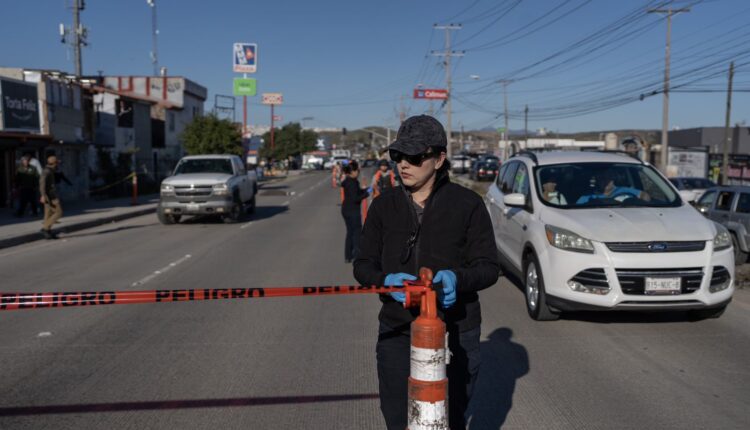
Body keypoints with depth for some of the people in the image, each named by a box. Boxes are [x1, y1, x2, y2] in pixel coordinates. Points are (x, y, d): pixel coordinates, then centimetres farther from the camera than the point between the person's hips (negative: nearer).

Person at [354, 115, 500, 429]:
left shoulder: (467, 204, -5)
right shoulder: (384, 206, 3)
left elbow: (488, 267, -4)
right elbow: (363, 265, 5)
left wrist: (457, 278, -25)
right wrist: (386, 281, -17)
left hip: (455, 333, -2)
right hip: (396, 332, 3)